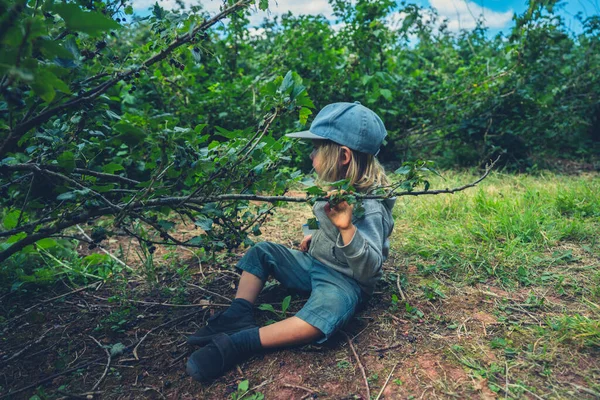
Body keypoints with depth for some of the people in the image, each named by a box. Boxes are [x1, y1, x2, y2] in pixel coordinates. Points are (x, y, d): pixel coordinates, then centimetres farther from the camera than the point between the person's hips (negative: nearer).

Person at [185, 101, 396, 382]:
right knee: (261, 251, 7)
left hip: (344, 280, -9)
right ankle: (239, 316, -10)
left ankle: (241, 343, -38)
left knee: (330, 310, -41)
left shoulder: (369, 208, -25)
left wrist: (347, 228, -47)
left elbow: (369, 270, -34)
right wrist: (315, 236, 7)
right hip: (313, 262, 9)